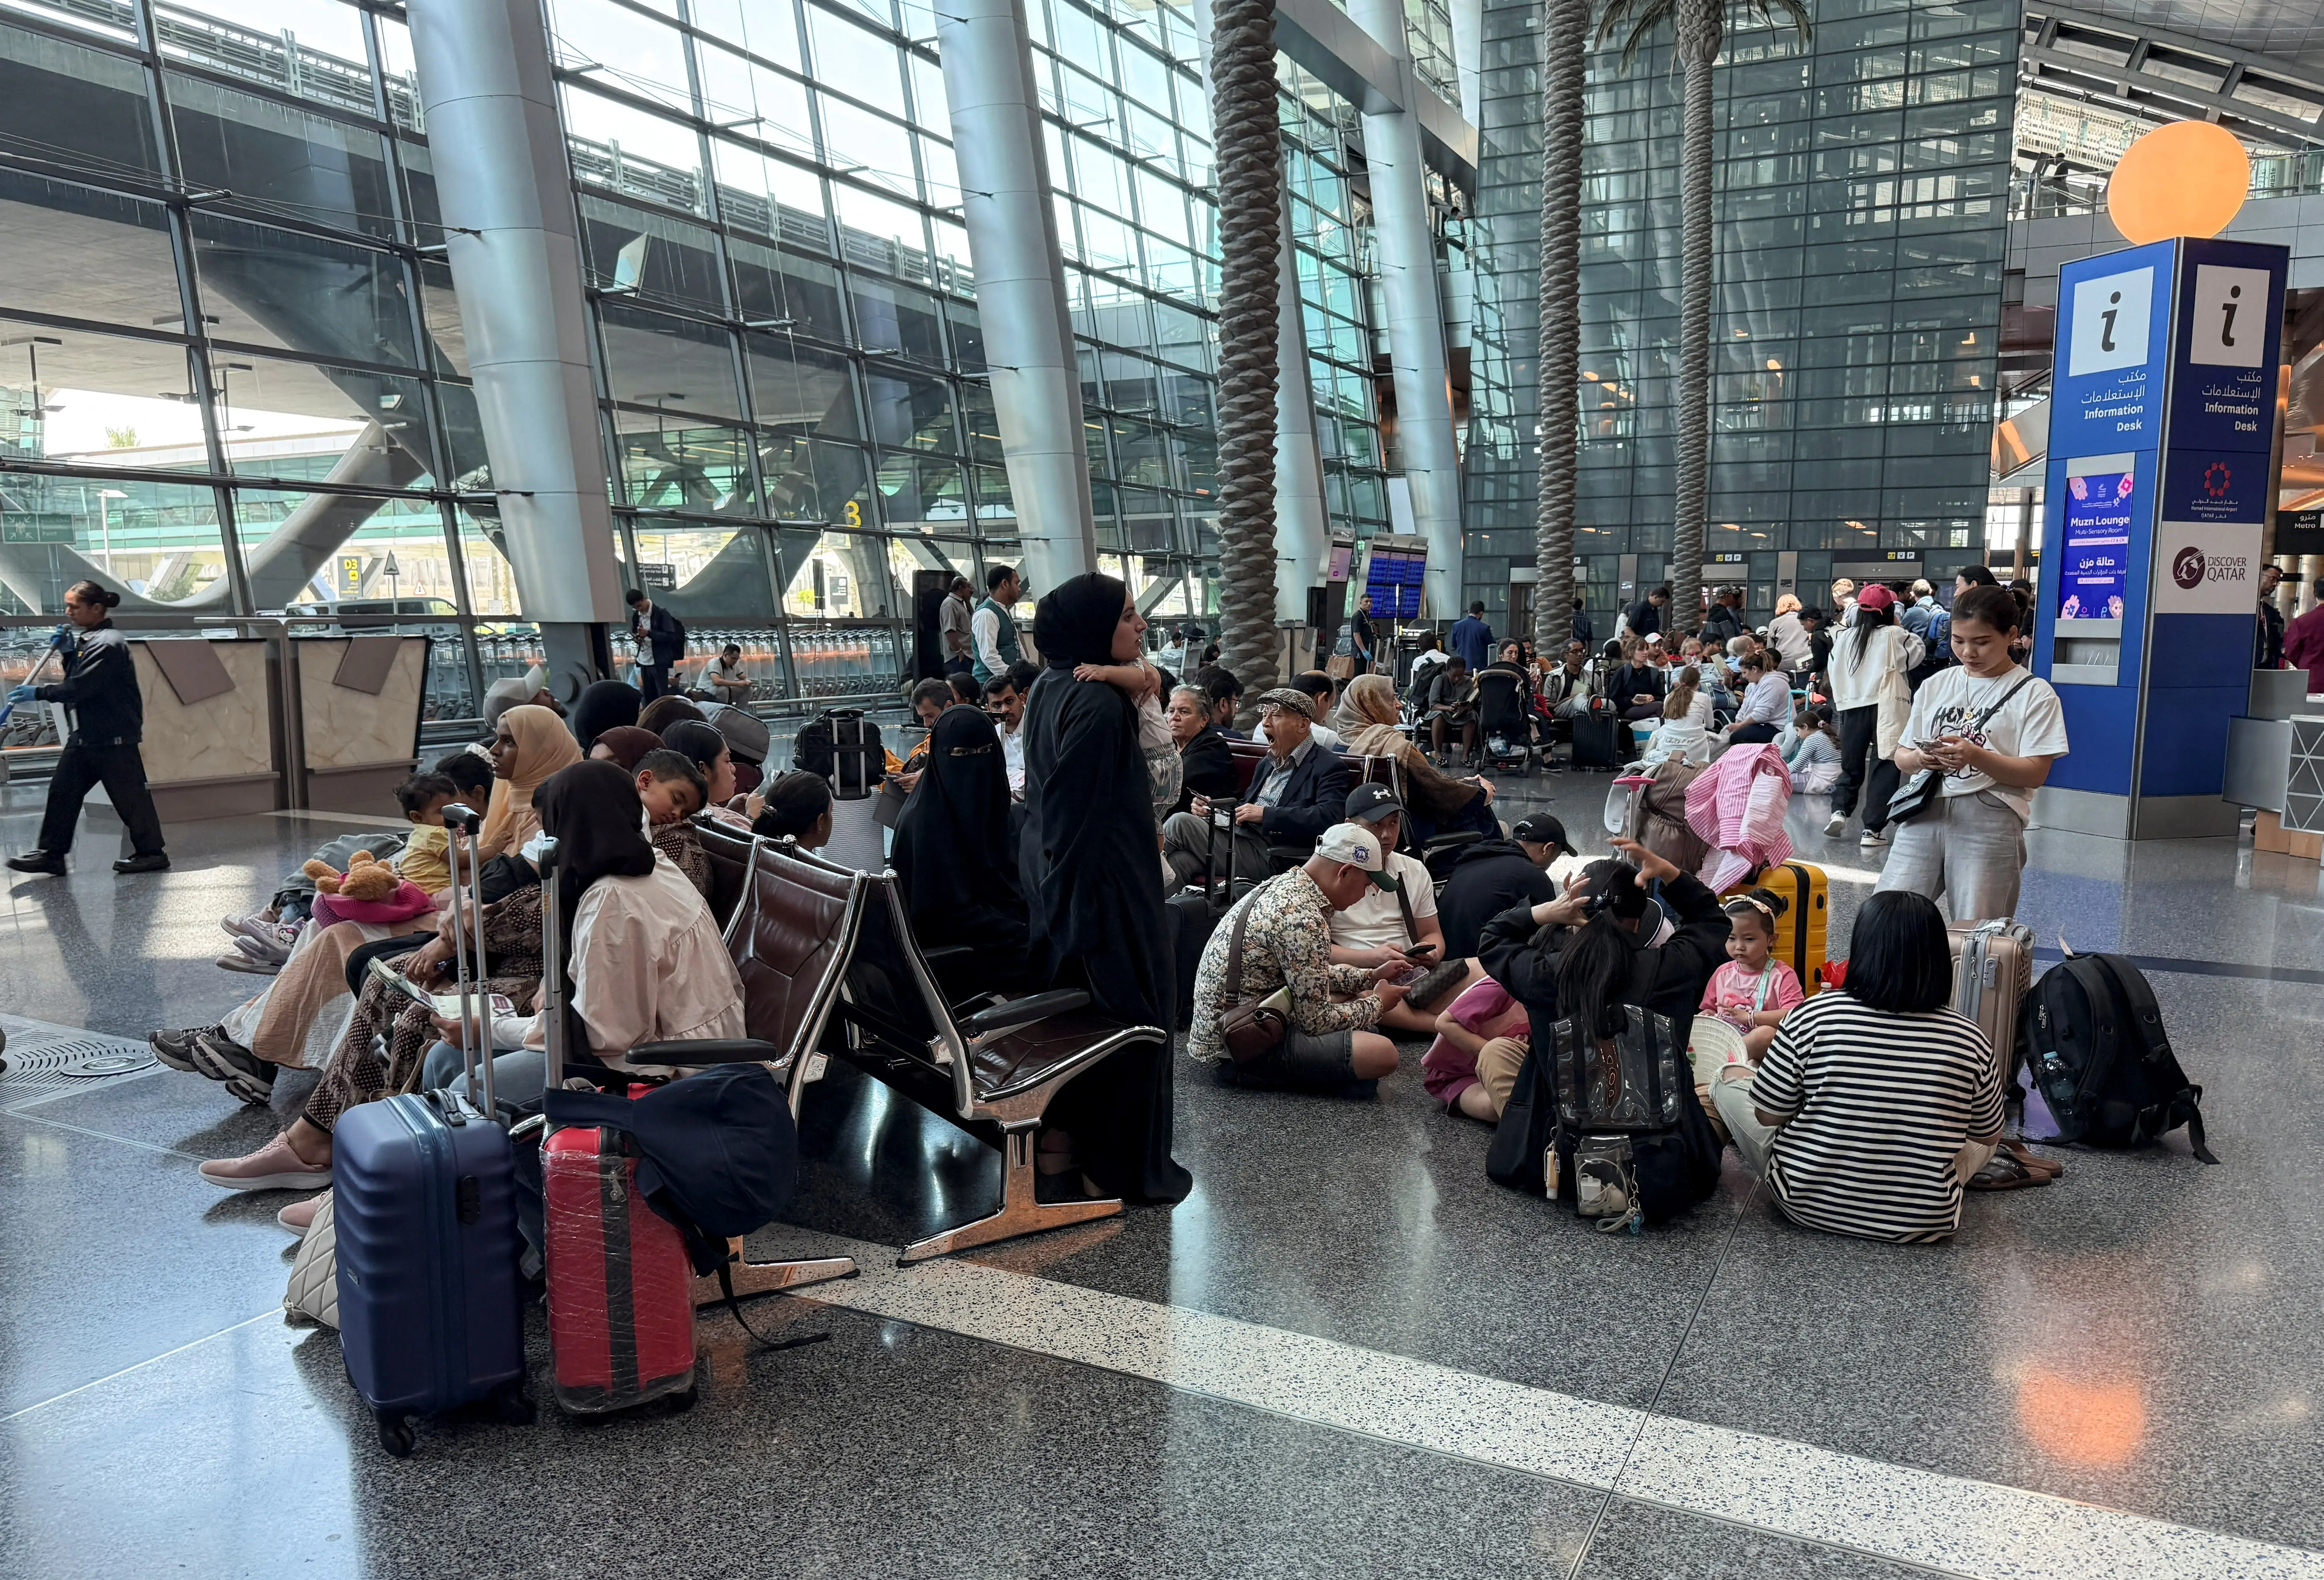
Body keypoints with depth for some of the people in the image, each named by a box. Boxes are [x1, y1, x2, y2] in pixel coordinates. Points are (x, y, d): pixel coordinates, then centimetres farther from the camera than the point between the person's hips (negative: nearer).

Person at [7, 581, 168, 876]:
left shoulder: (109, 644, -18)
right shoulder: (86, 638, 13)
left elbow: (81, 687, -21)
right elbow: (76, 678, 17)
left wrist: (39, 693, -13)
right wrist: (67, 653, 3)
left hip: (115, 737, -10)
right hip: (85, 735, 10)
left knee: (129, 795, -1)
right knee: (62, 790, 8)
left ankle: (151, 852, 10)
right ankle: (51, 853, 13)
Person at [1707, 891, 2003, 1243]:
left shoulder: (1812, 1018, -18)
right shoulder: (1969, 1039, -13)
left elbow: (1767, 1115, -8)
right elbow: (1989, 1136, 4)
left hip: (1809, 1204, -2)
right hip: (1923, 1223, 3)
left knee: (1729, 1079, 17)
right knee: (1979, 1140, 31)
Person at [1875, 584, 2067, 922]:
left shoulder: (2034, 694, 2)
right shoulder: (1936, 685, 14)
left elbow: (2036, 773, -5)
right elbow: (1901, 757, 13)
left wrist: (1976, 756, -20)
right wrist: (1920, 759, -11)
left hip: (1990, 821, -3)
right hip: (1925, 812, 4)